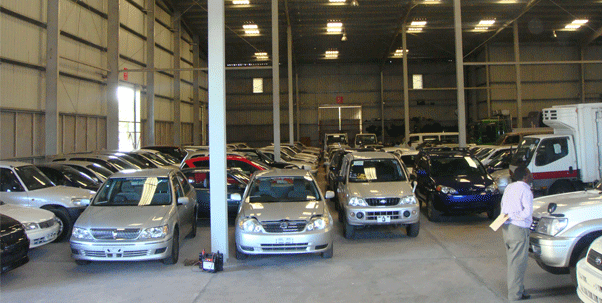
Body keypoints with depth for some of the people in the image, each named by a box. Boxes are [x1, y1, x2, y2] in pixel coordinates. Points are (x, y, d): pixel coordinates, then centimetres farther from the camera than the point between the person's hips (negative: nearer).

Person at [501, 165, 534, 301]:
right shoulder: (525, 190, -14)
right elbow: (528, 212, -24)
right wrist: (512, 217, -14)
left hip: (506, 227, 8)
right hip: (518, 229, -8)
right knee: (518, 262, 0)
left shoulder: (509, 187, 11)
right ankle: (515, 294, 7)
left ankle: (514, 288, 30)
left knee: (512, 260, 19)